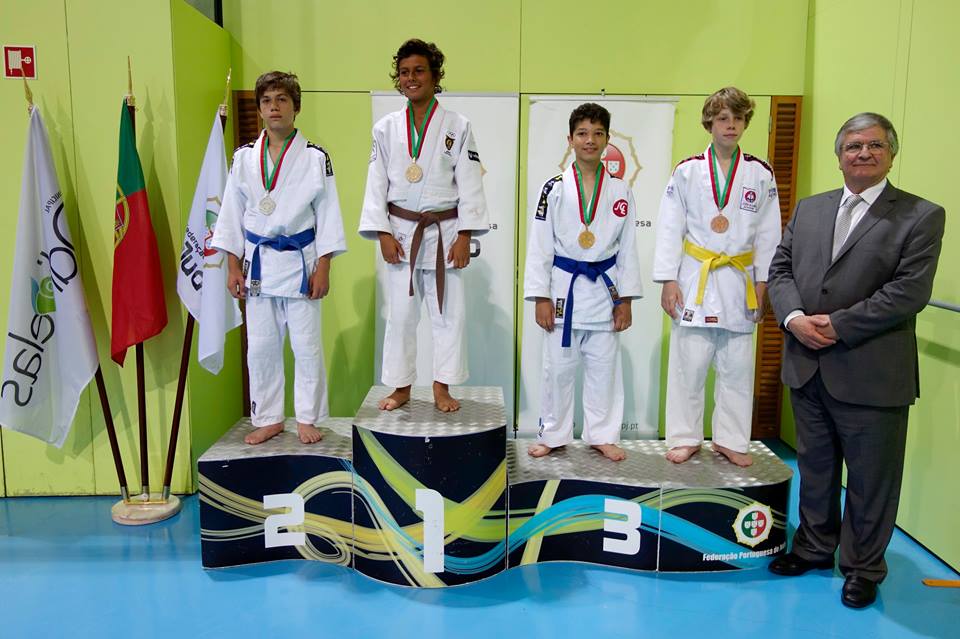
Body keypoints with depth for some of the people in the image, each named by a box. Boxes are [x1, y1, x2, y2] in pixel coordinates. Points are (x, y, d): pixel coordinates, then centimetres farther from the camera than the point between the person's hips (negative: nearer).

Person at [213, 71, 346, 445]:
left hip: (300, 262, -2)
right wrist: (232, 267, 2)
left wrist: (322, 268, -7)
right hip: (258, 263, 3)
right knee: (261, 347, 8)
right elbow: (232, 214, 7)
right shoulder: (245, 158, 4)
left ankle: (307, 419, 19)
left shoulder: (315, 158, -3)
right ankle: (268, 419, 24)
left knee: (306, 346, 2)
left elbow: (327, 215, -3)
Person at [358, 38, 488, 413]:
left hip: (444, 232, -1)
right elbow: (377, 184, 3)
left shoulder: (457, 127, 0)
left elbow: (469, 184, -2)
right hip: (401, 232, 1)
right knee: (400, 313, 7)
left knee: (448, 312, 2)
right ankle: (401, 388, 21)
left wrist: (465, 235, -8)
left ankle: (441, 388, 17)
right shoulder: (386, 128, 5)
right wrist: (383, 233, -5)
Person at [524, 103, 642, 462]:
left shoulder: (620, 191, 3)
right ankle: (553, 435, 22)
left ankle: (602, 435, 25)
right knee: (558, 367, 7)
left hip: (604, 289, 2)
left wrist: (626, 299, 1)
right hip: (564, 287, -1)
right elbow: (539, 246, -4)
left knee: (604, 367, 9)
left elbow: (628, 248, 5)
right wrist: (541, 298, -8)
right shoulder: (554, 189, -3)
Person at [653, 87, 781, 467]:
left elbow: (768, 234, 6)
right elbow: (670, 229, -1)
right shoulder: (687, 172, 0)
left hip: (738, 282, 2)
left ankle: (730, 440, 23)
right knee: (688, 364, 3)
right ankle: (686, 437, 18)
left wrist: (763, 285, 3)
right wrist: (668, 281, -6)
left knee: (737, 367, 8)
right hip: (694, 279, -1)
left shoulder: (761, 174, 4)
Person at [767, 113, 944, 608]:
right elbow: (780, 269, 6)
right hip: (807, 367, 5)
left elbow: (910, 292, -14)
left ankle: (863, 568, 30)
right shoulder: (808, 209, 10)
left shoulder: (921, 216, -5)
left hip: (871, 375, -4)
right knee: (814, 466, 20)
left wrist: (837, 325, -18)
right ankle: (814, 547, 39)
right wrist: (795, 318, -11)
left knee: (870, 478, 9)